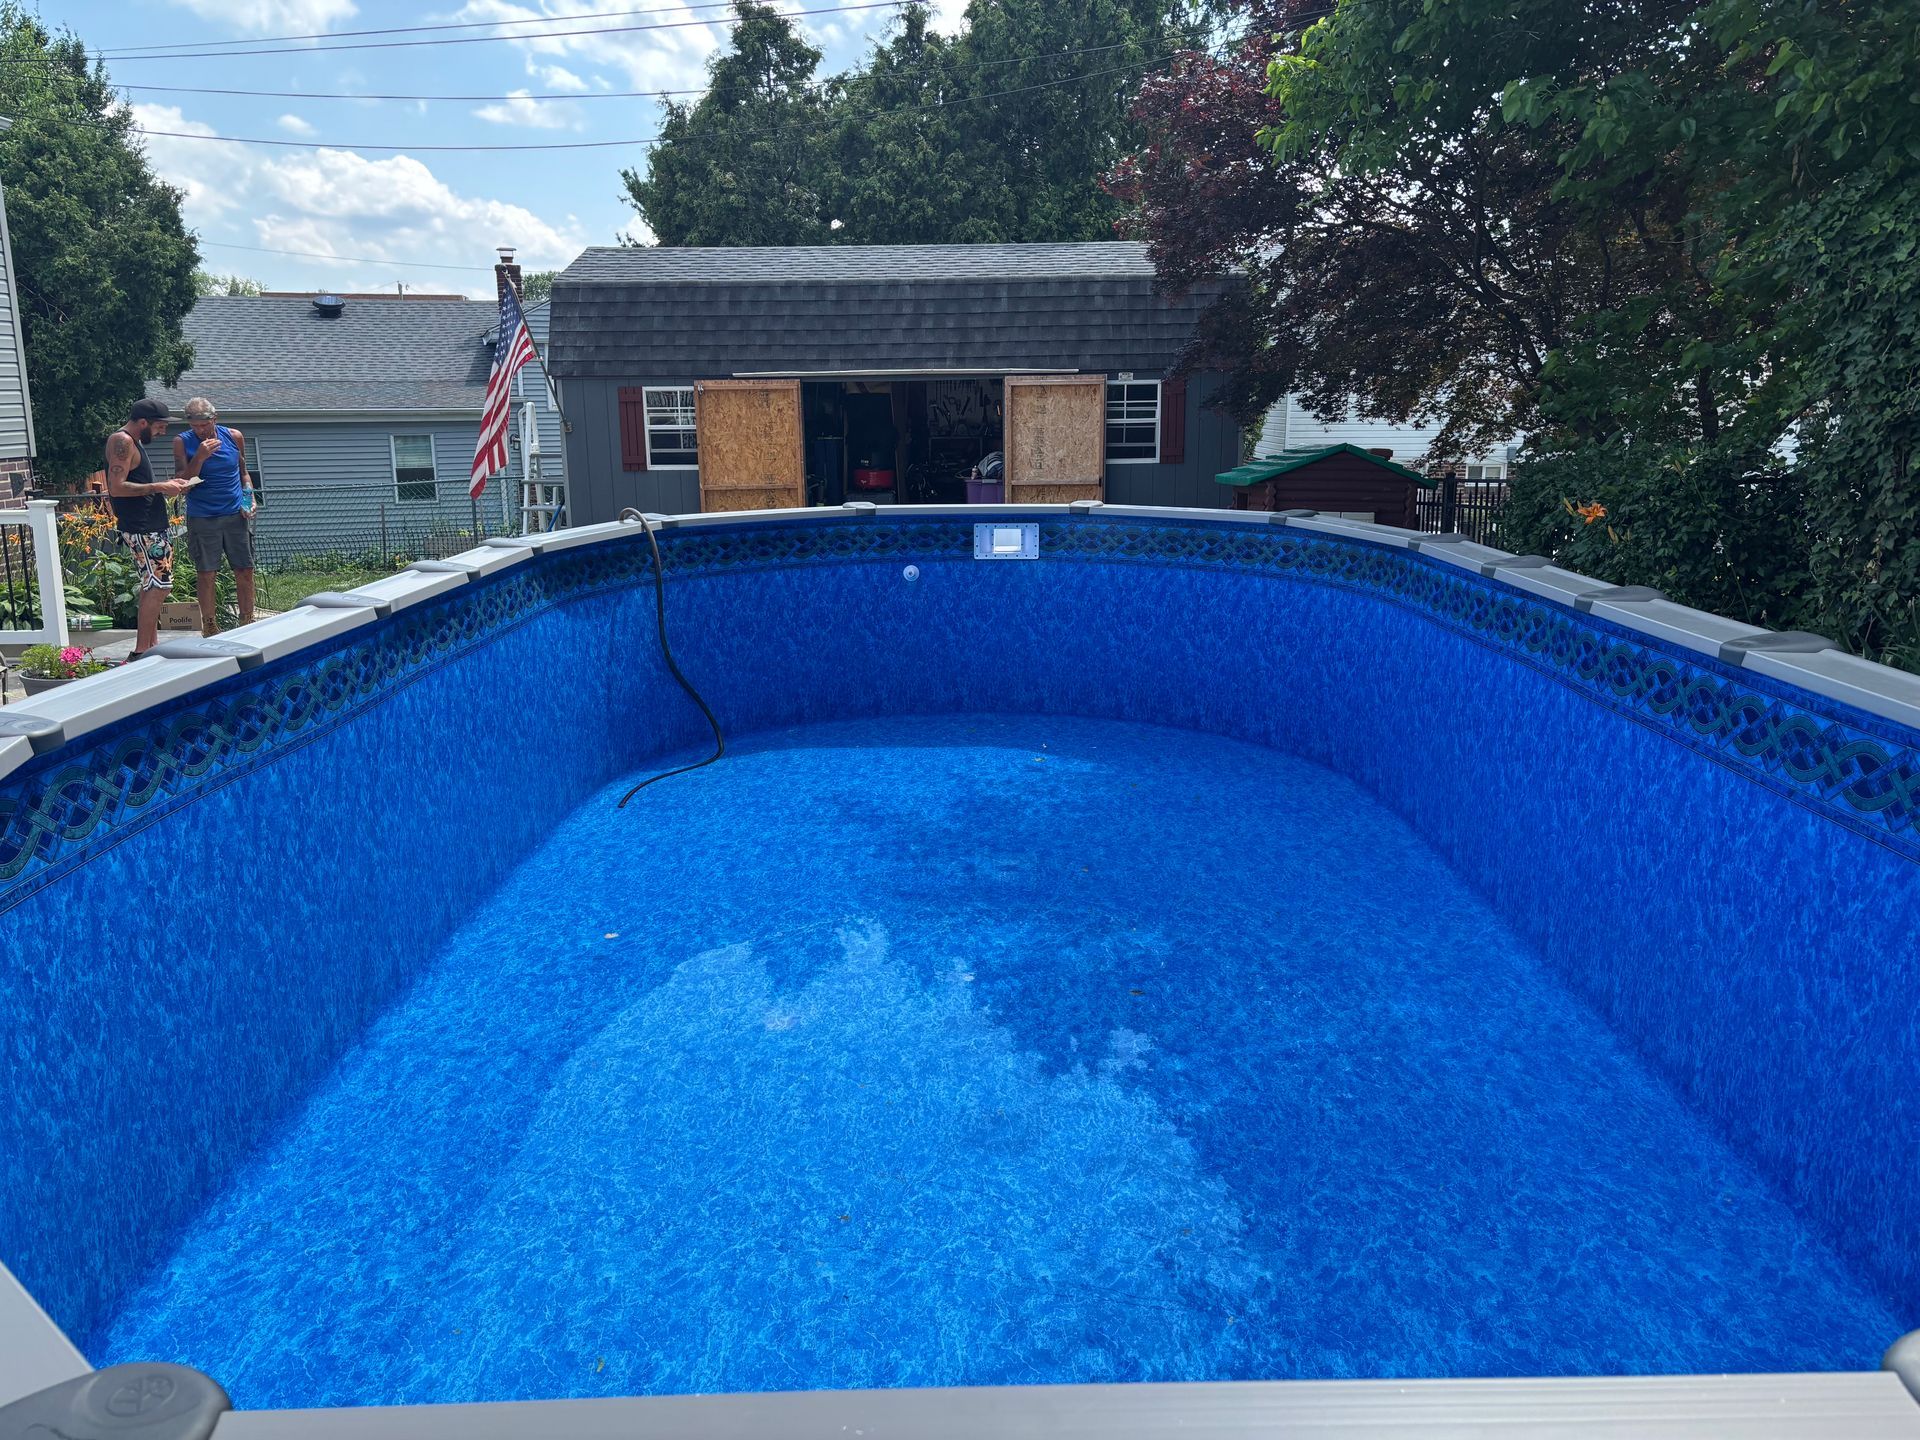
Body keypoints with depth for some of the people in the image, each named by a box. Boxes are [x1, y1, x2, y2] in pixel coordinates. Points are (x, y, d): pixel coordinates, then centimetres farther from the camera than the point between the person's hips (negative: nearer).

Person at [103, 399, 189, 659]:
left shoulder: (133, 442, 18)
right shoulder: (122, 441, -13)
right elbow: (117, 487, -21)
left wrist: (165, 489, 12)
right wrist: (158, 487, -18)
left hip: (150, 528, 11)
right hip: (140, 530, -11)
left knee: (153, 587, 13)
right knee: (158, 586, -11)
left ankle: (151, 645, 18)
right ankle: (141, 652, -10)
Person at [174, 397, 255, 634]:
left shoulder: (234, 437, 3)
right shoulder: (182, 443, -4)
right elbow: (182, 483, -9)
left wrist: (248, 499, 1)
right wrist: (199, 458, -21)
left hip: (235, 515, 2)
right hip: (202, 519, -2)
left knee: (245, 571, 4)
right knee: (206, 574, 1)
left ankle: (247, 623, 15)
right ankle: (210, 628, 10)